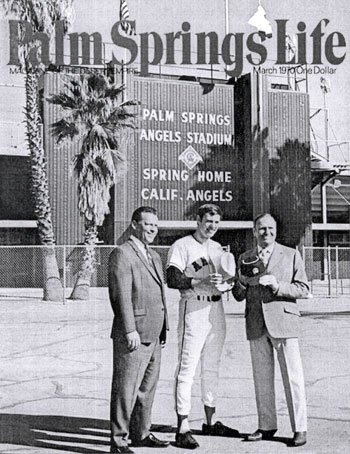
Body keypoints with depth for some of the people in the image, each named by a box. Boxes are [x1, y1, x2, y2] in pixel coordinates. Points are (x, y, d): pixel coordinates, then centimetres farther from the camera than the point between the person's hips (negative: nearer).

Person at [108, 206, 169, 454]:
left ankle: (141, 433, 27)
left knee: (147, 387, 16)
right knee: (126, 389, -3)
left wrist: (164, 327, 18)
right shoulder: (122, 254, -9)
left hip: (153, 335, 9)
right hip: (133, 336, -9)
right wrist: (130, 330, -21)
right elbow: (122, 296, -16)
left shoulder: (154, 256, 19)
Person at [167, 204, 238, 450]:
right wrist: (201, 282, -26)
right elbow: (172, 279, -15)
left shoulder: (218, 248, 17)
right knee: (187, 369, -9)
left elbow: (225, 279, 18)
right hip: (194, 307, -7)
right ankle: (183, 428, -8)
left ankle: (211, 421, 24)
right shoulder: (182, 246, -5)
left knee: (212, 368, 14)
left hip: (216, 308, 7)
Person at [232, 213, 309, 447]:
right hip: (256, 325, 3)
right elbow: (239, 296, 15)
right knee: (262, 379, 8)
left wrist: (278, 286, -14)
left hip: (283, 322, -3)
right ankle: (267, 426, 18)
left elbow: (304, 289, 1)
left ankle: (299, 429, 3)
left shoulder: (291, 255, 5)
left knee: (292, 377, -4)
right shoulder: (245, 259, 13)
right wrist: (243, 281, -7)